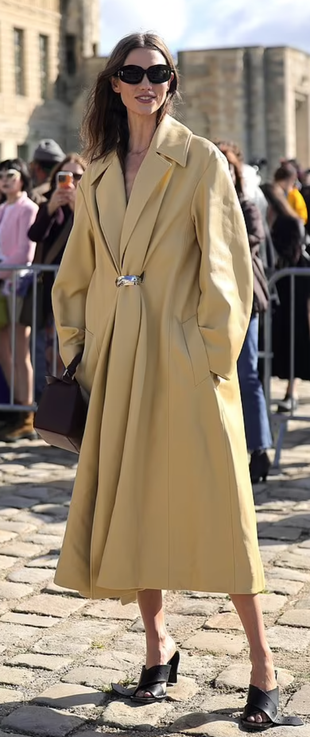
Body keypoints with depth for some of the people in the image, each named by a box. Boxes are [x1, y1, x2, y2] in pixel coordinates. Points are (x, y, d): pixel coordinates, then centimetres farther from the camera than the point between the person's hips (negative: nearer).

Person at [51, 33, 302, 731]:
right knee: (128, 508, 9)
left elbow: (225, 268, -6)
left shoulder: (201, 161, -3)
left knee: (217, 508, -3)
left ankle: (263, 664, 9)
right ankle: (158, 646, 25)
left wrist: (214, 357, -11)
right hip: (117, 362, 5)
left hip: (183, 359, -5)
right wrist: (78, 352, 11)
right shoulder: (97, 174, 11)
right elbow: (77, 273, 18)